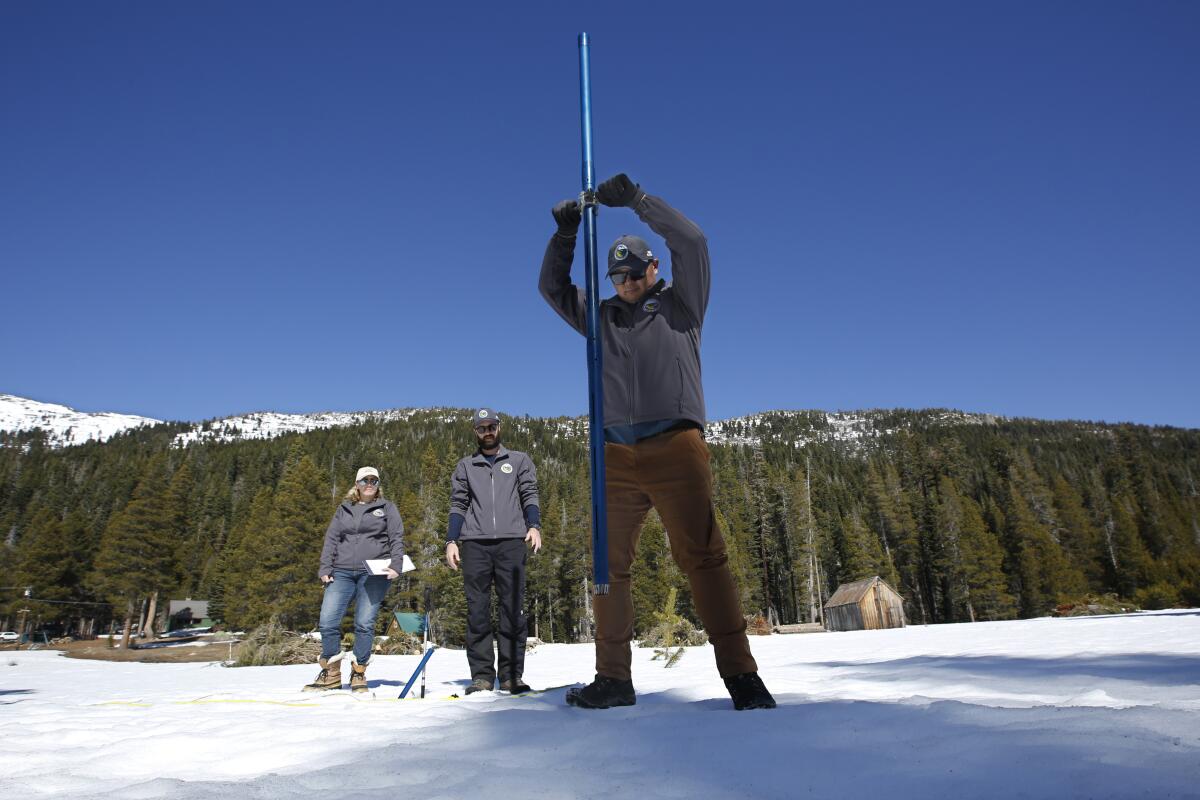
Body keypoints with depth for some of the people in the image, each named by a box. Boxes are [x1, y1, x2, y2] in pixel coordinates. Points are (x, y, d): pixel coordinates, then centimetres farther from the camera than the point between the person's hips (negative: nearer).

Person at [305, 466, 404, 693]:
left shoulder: (387, 508, 12)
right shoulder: (344, 509, 20)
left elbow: (397, 538, 6)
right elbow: (331, 540, 17)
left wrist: (396, 565, -8)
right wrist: (325, 568, 5)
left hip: (374, 573, -3)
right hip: (343, 572, 3)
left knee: (364, 623, -7)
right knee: (328, 621, -6)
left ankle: (359, 674, 8)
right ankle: (331, 674, 9)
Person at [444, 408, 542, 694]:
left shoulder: (519, 461, 17)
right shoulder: (465, 466, 20)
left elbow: (529, 495, 9)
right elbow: (458, 505, 15)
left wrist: (534, 526, -9)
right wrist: (451, 541, 4)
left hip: (511, 542, -1)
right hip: (475, 544, 1)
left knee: (513, 608, -5)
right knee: (477, 609, -2)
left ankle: (511, 674, -2)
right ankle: (481, 674, 2)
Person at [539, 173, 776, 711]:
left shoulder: (680, 304, 14)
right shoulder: (602, 316, 24)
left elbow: (691, 242, 2)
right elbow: (553, 287, 23)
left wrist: (636, 198, 1)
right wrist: (565, 233, 10)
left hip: (675, 447, -4)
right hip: (616, 454, 4)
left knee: (702, 557, -9)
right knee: (609, 565, 2)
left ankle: (740, 674, -5)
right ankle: (613, 678, 9)